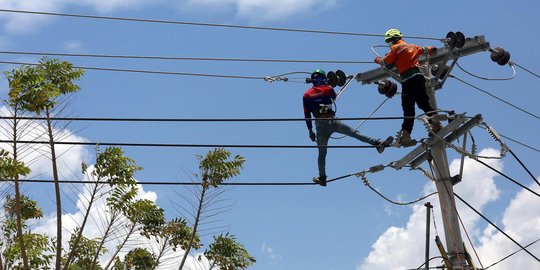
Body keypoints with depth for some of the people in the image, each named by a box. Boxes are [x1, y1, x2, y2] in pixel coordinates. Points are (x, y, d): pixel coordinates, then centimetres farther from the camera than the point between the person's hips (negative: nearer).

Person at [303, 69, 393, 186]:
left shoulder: (307, 95, 11)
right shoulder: (328, 89, 9)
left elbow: (307, 115, 10)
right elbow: (334, 97, 34)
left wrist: (310, 131, 16)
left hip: (319, 125, 2)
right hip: (332, 121, -2)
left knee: (322, 153, 12)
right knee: (355, 133, -2)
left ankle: (322, 178, 17)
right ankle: (378, 143, -14)